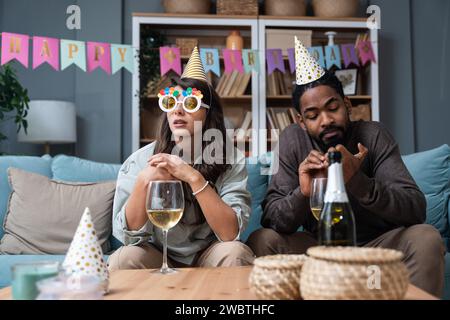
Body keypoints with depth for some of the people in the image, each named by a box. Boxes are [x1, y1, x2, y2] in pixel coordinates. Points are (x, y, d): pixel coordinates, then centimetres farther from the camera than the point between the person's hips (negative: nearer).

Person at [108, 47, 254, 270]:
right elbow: (128, 235, -13)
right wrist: (144, 182, -30)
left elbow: (231, 233, -23)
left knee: (235, 253, -30)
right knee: (125, 258, -29)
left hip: (208, 258, 0)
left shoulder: (231, 160, -12)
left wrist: (194, 177, -33)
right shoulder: (140, 160, -10)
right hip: (157, 259, 0)